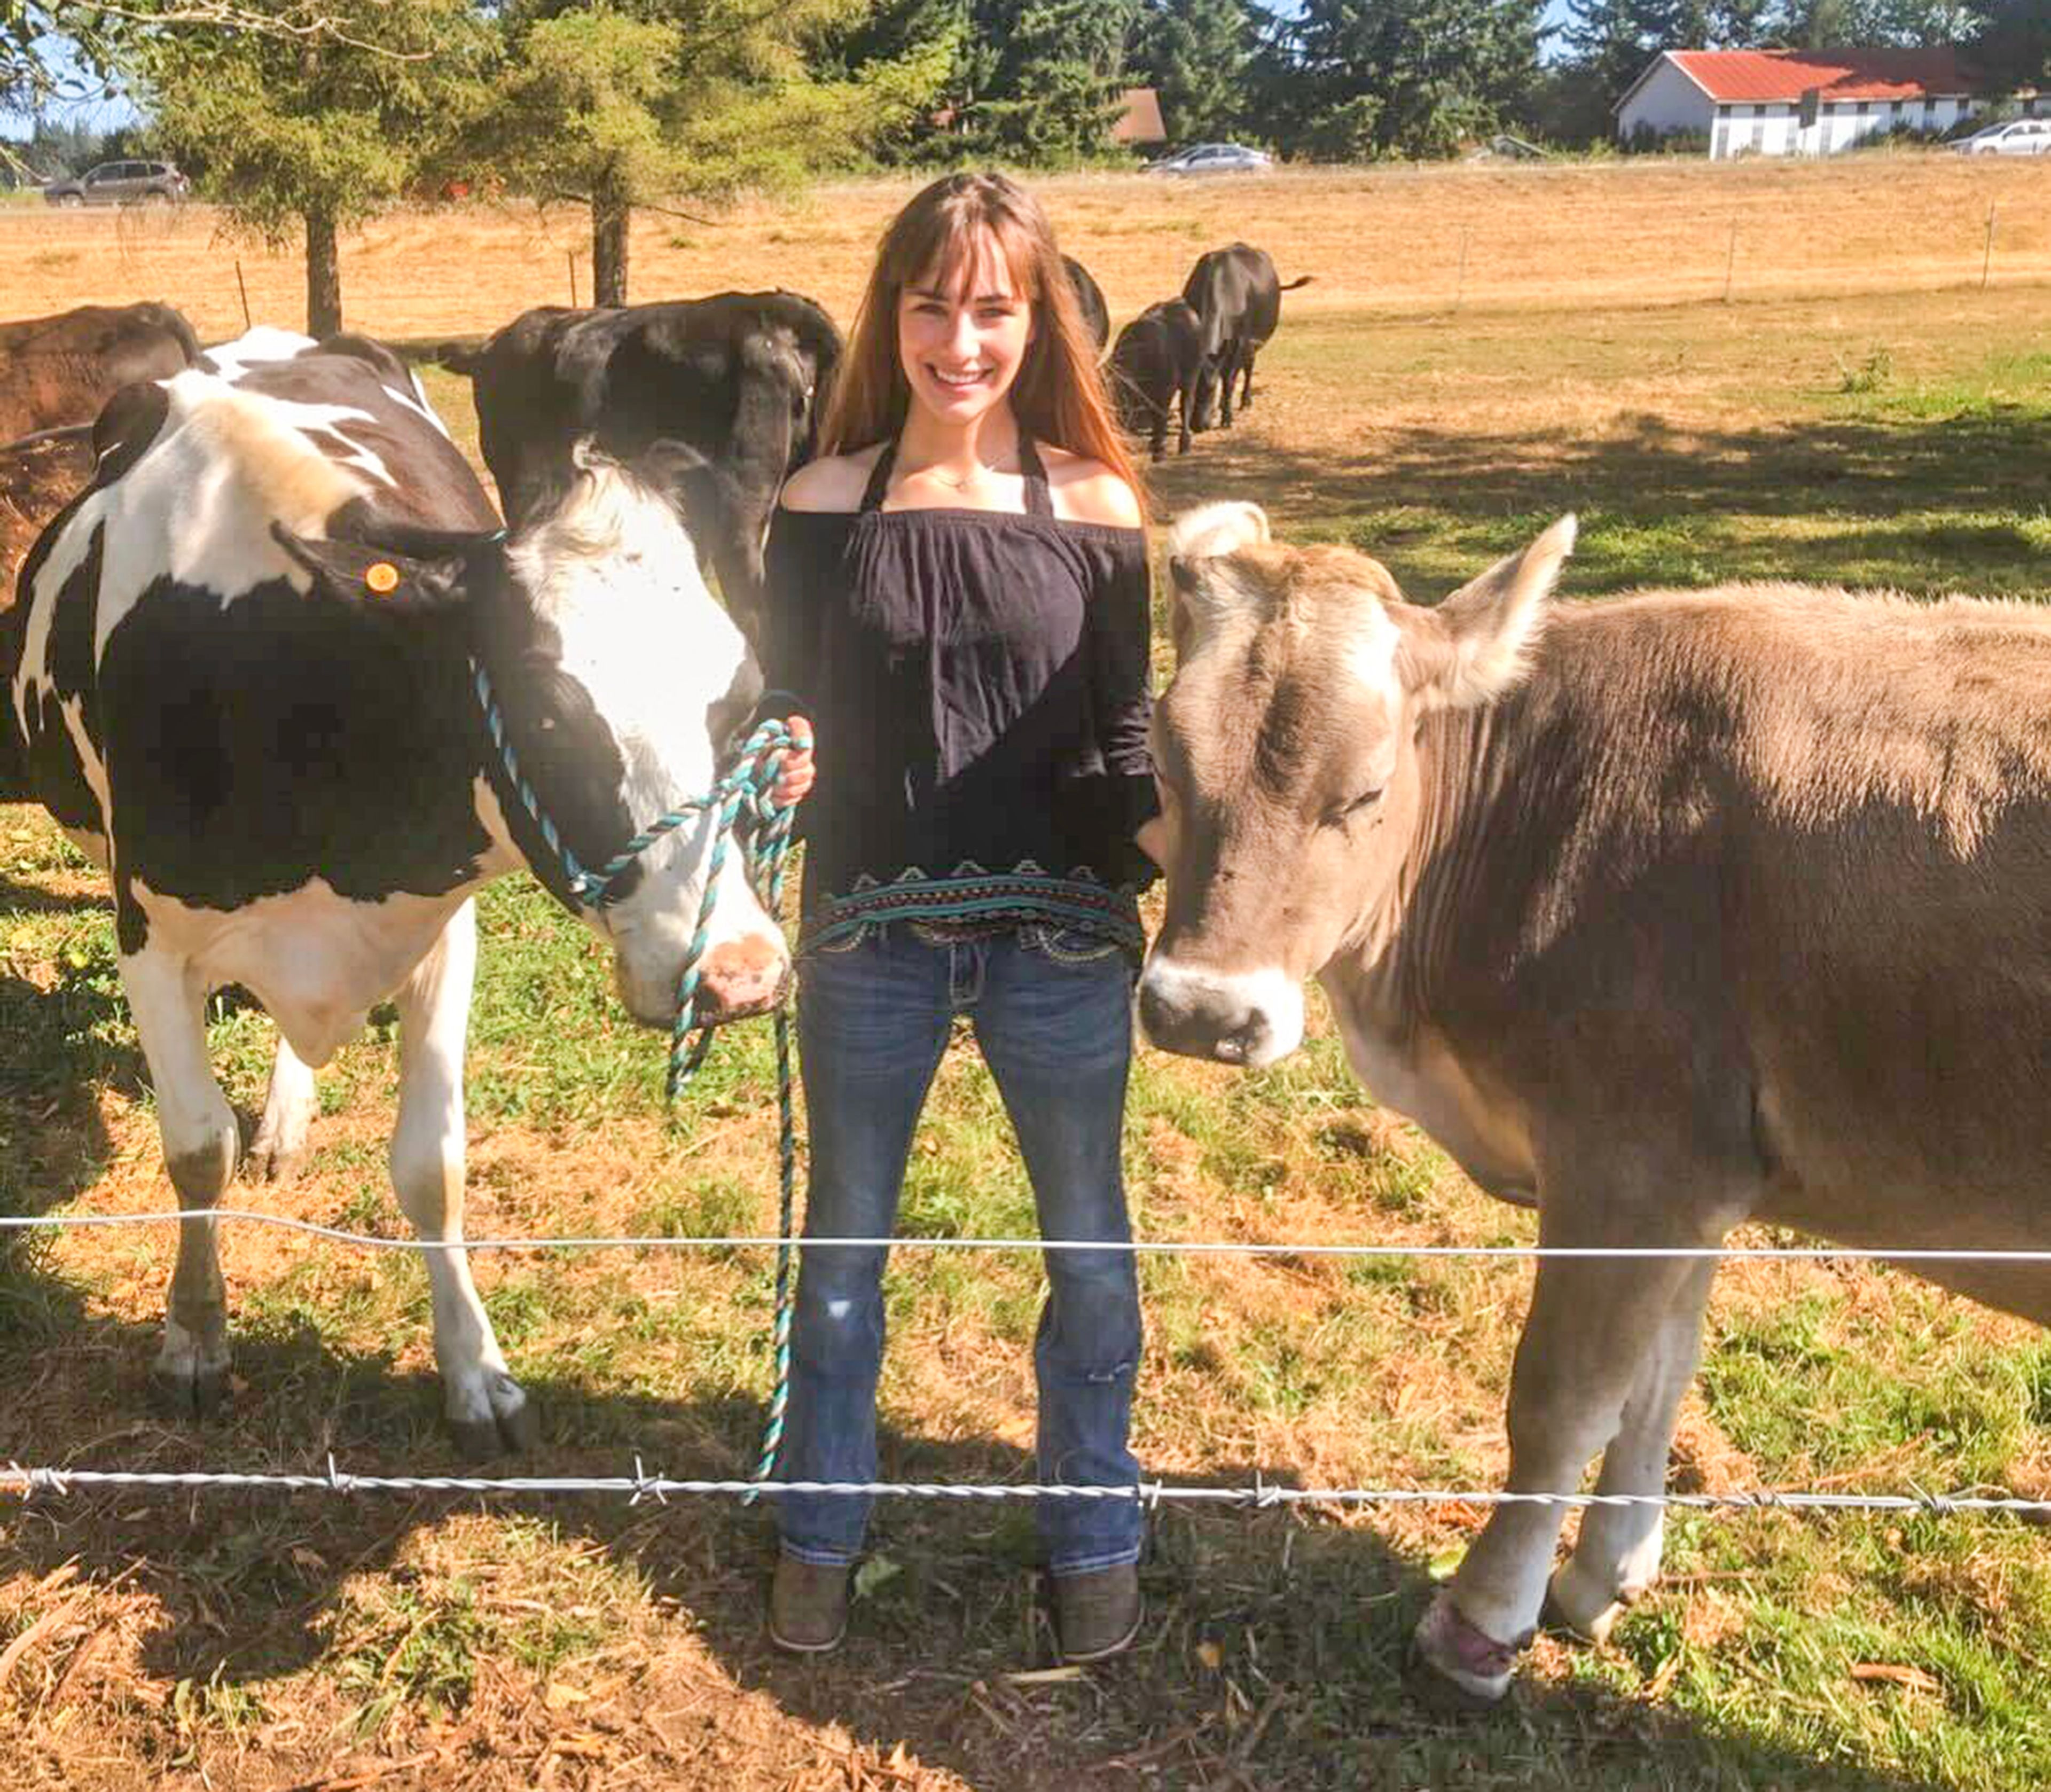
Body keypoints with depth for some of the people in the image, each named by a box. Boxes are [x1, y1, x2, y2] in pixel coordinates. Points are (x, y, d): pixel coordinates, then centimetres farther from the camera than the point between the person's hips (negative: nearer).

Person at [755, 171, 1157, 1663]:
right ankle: (822, 1529, 37)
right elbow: (784, 712, 3)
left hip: (1061, 938, 0)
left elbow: (1127, 739, 1)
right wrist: (777, 768, -18)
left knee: (1090, 1247, 13)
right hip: (869, 935, 1)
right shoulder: (826, 505, -1)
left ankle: (1095, 1537, 35)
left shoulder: (1094, 507, -3)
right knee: (842, 1246, 16)